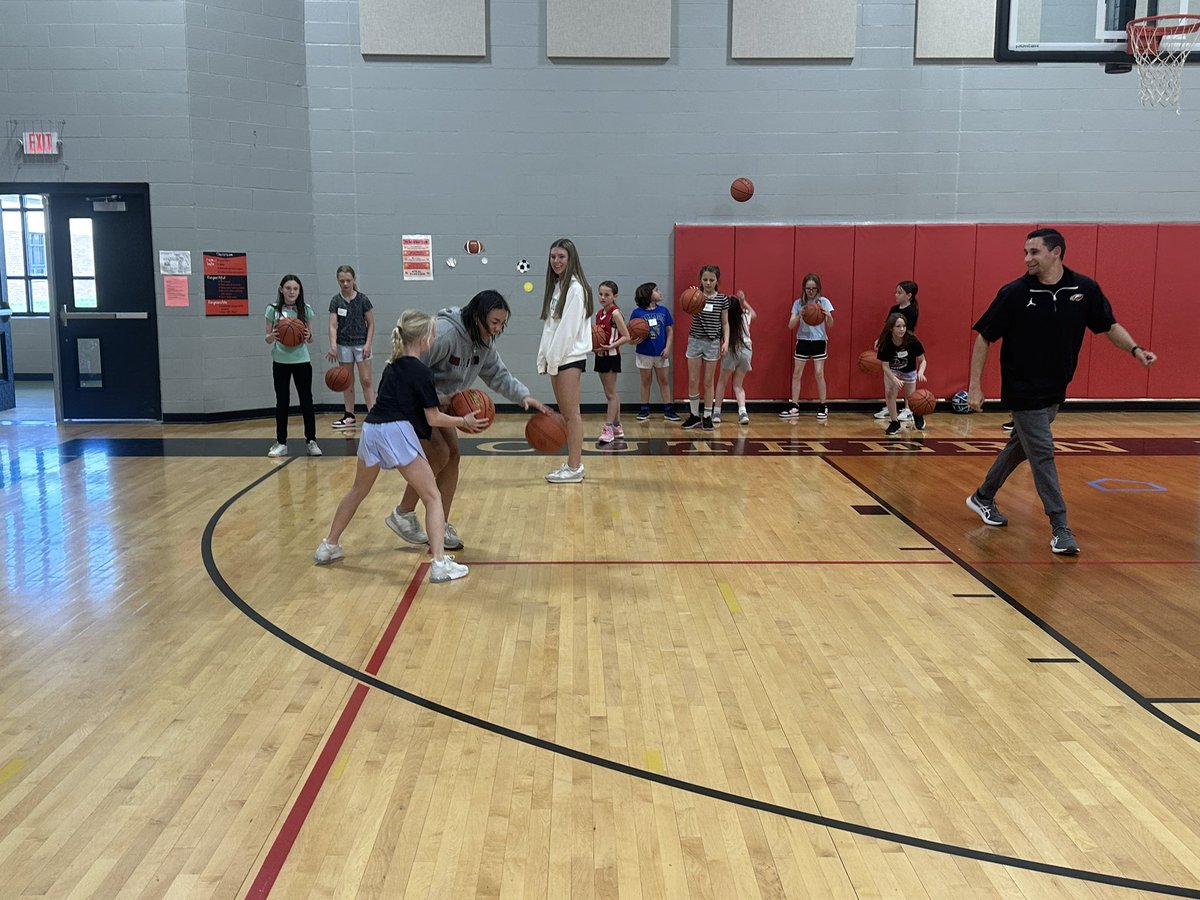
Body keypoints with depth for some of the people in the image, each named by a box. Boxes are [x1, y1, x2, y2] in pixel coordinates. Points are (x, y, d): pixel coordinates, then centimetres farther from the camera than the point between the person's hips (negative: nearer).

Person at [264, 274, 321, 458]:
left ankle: (311, 441, 11)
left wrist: (308, 337, -17)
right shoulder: (273, 310, -2)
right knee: (282, 402, 5)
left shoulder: (306, 310, 0)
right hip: (280, 362, 0)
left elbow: (310, 338, 6)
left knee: (306, 401, 2)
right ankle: (281, 443, 12)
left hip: (302, 361, 0)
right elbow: (268, 338, 2)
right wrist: (272, 336, -20)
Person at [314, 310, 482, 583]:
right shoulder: (422, 372, -3)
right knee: (432, 497, 1)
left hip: (371, 429, 7)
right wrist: (464, 421, 11)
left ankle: (328, 547, 38)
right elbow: (433, 418, -1)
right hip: (397, 433, -7)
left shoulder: (392, 367, 18)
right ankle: (440, 563, -10)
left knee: (358, 491, 28)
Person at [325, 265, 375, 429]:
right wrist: (333, 345, -24)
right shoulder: (335, 301, -3)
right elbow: (333, 325, -10)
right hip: (344, 345, 2)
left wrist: (368, 344, -12)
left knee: (366, 380, -6)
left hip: (361, 344, -2)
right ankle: (349, 417, 16)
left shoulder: (363, 299, -6)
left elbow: (371, 324, -1)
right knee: (347, 382, 9)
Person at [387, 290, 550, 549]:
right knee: (438, 455, -15)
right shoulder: (445, 333, -31)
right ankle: (403, 515, 4)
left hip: (439, 403, 9)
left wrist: (524, 396, -14)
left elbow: (498, 375, 2)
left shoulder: (484, 343, -3)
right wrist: (438, 398, -36)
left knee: (453, 455, 3)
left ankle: (440, 528, 12)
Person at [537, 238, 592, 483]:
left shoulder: (575, 288, -11)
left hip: (570, 357, -9)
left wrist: (553, 359, -15)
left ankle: (574, 468, -3)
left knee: (571, 412, -6)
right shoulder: (556, 286, 16)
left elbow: (568, 328, -16)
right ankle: (572, 463, 17)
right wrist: (545, 357, 9)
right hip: (556, 357, 9)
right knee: (564, 413, 11)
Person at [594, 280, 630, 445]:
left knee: (611, 393, -2)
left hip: (611, 356, -8)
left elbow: (626, 337, -15)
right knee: (610, 393, 14)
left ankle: (608, 428, 1)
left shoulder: (615, 313, -13)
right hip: (600, 356, 8)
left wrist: (610, 346, -25)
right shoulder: (599, 313, 9)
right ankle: (617, 426, 23)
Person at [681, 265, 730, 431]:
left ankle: (707, 417, 15)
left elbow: (725, 323, 4)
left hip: (712, 342, -1)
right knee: (692, 381, 4)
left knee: (708, 382, 5)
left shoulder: (722, 299, -1)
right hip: (695, 340, 1)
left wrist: (726, 341, -8)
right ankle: (695, 416, 17)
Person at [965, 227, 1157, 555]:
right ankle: (1060, 529, 0)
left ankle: (983, 497, 39)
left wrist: (1135, 349, -11)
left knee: (1020, 446, 18)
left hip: (1055, 390, 5)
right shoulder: (1014, 293, -14)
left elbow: (1109, 326, 7)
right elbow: (984, 338, -8)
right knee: (1043, 455, -7)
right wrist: (975, 386, -12)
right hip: (1023, 390, -4)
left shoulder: (1085, 289, -6)